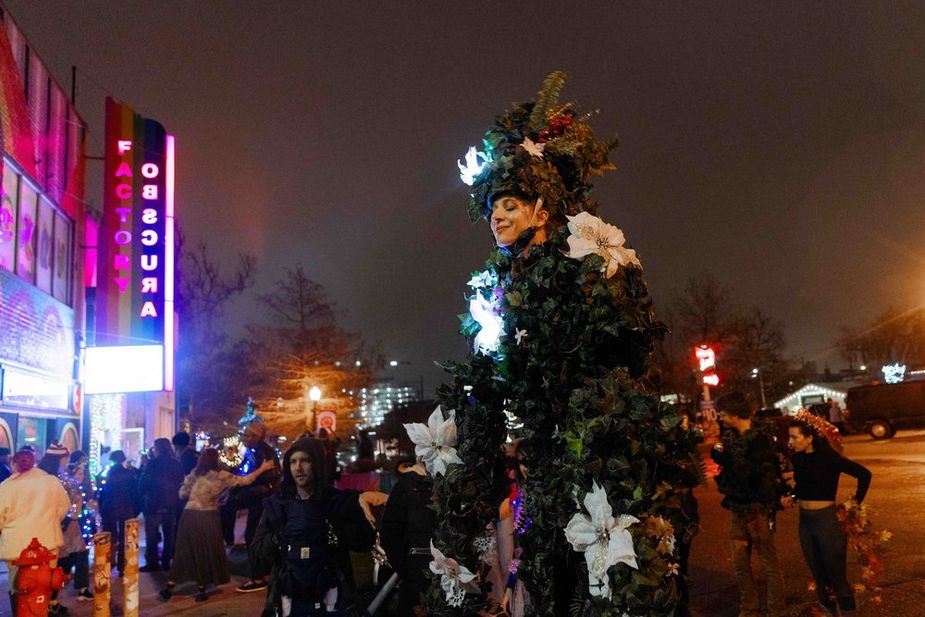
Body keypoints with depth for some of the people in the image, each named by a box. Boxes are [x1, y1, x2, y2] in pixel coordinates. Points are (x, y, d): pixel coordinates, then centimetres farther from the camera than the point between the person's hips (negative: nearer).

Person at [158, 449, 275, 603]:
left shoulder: (193, 473, 8)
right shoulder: (220, 475, -2)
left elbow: (182, 494, 13)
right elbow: (244, 480, -1)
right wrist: (262, 468, 5)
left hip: (189, 515, 3)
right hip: (207, 517, -3)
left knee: (184, 551, 13)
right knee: (206, 552, 8)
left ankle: (169, 587, 11)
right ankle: (201, 590, 12)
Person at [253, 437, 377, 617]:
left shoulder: (341, 501, -1)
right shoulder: (277, 504, 5)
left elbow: (366, 538, -7)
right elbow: (258, 549, 4)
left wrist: (334, 533, -18)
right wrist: (277, 540, -12)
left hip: (330, 599, -2)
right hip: (289, 600, 2)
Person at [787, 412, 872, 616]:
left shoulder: (828, 457, -16)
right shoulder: (797, 458, 2)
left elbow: (864, 474, -13)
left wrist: (855, 503, -7)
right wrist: (791, 496, 3)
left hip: (827, 519, -6)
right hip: (805, 520, 6)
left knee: (836, 574, 3)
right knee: (819, 575, 16)